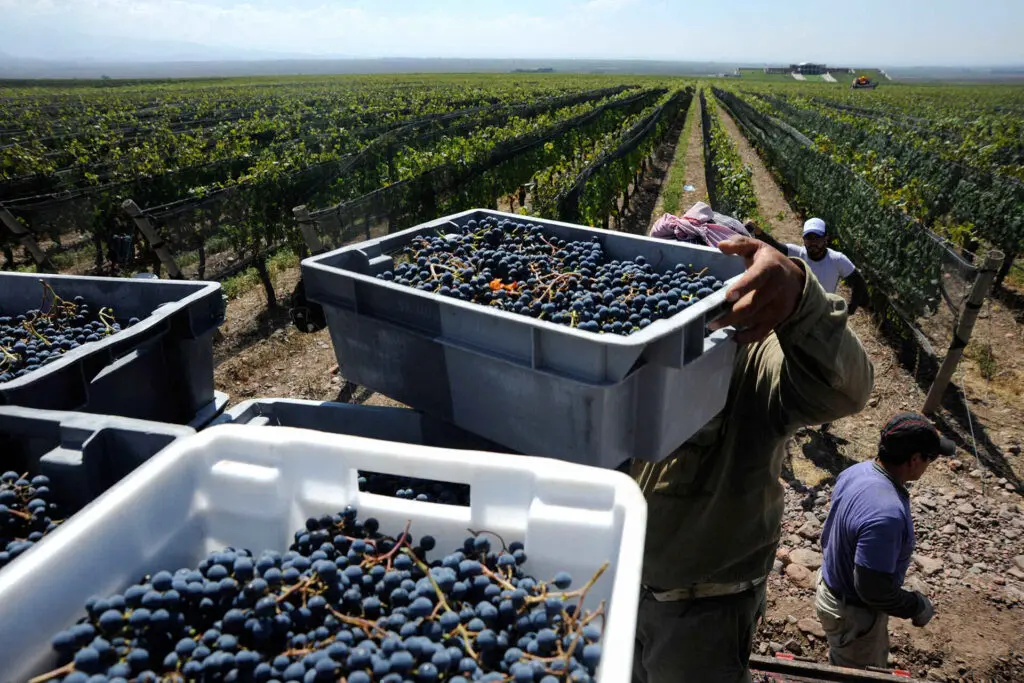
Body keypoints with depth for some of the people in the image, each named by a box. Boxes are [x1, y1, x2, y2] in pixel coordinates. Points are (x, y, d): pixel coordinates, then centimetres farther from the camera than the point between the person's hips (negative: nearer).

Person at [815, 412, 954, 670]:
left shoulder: (855, 471, -10)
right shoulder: (886, 513, -39)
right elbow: (874, 589, -32)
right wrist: (916, 607, -15)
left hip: (831, 585, 8)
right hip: (854, 612, -8)